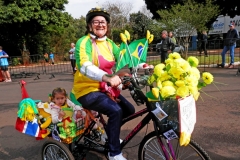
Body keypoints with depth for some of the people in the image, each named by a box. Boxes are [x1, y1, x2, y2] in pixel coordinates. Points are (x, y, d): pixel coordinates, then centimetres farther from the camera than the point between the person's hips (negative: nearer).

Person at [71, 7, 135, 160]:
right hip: (87, 91, -7)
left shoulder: (109, 43, 7)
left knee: (129, 110, 6)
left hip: (104, 88, 8)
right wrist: (108, 77, -49)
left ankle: (109, 133, 31)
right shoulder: (84, 42, -15)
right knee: (116, 111, -27)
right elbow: (85, 67, -32)